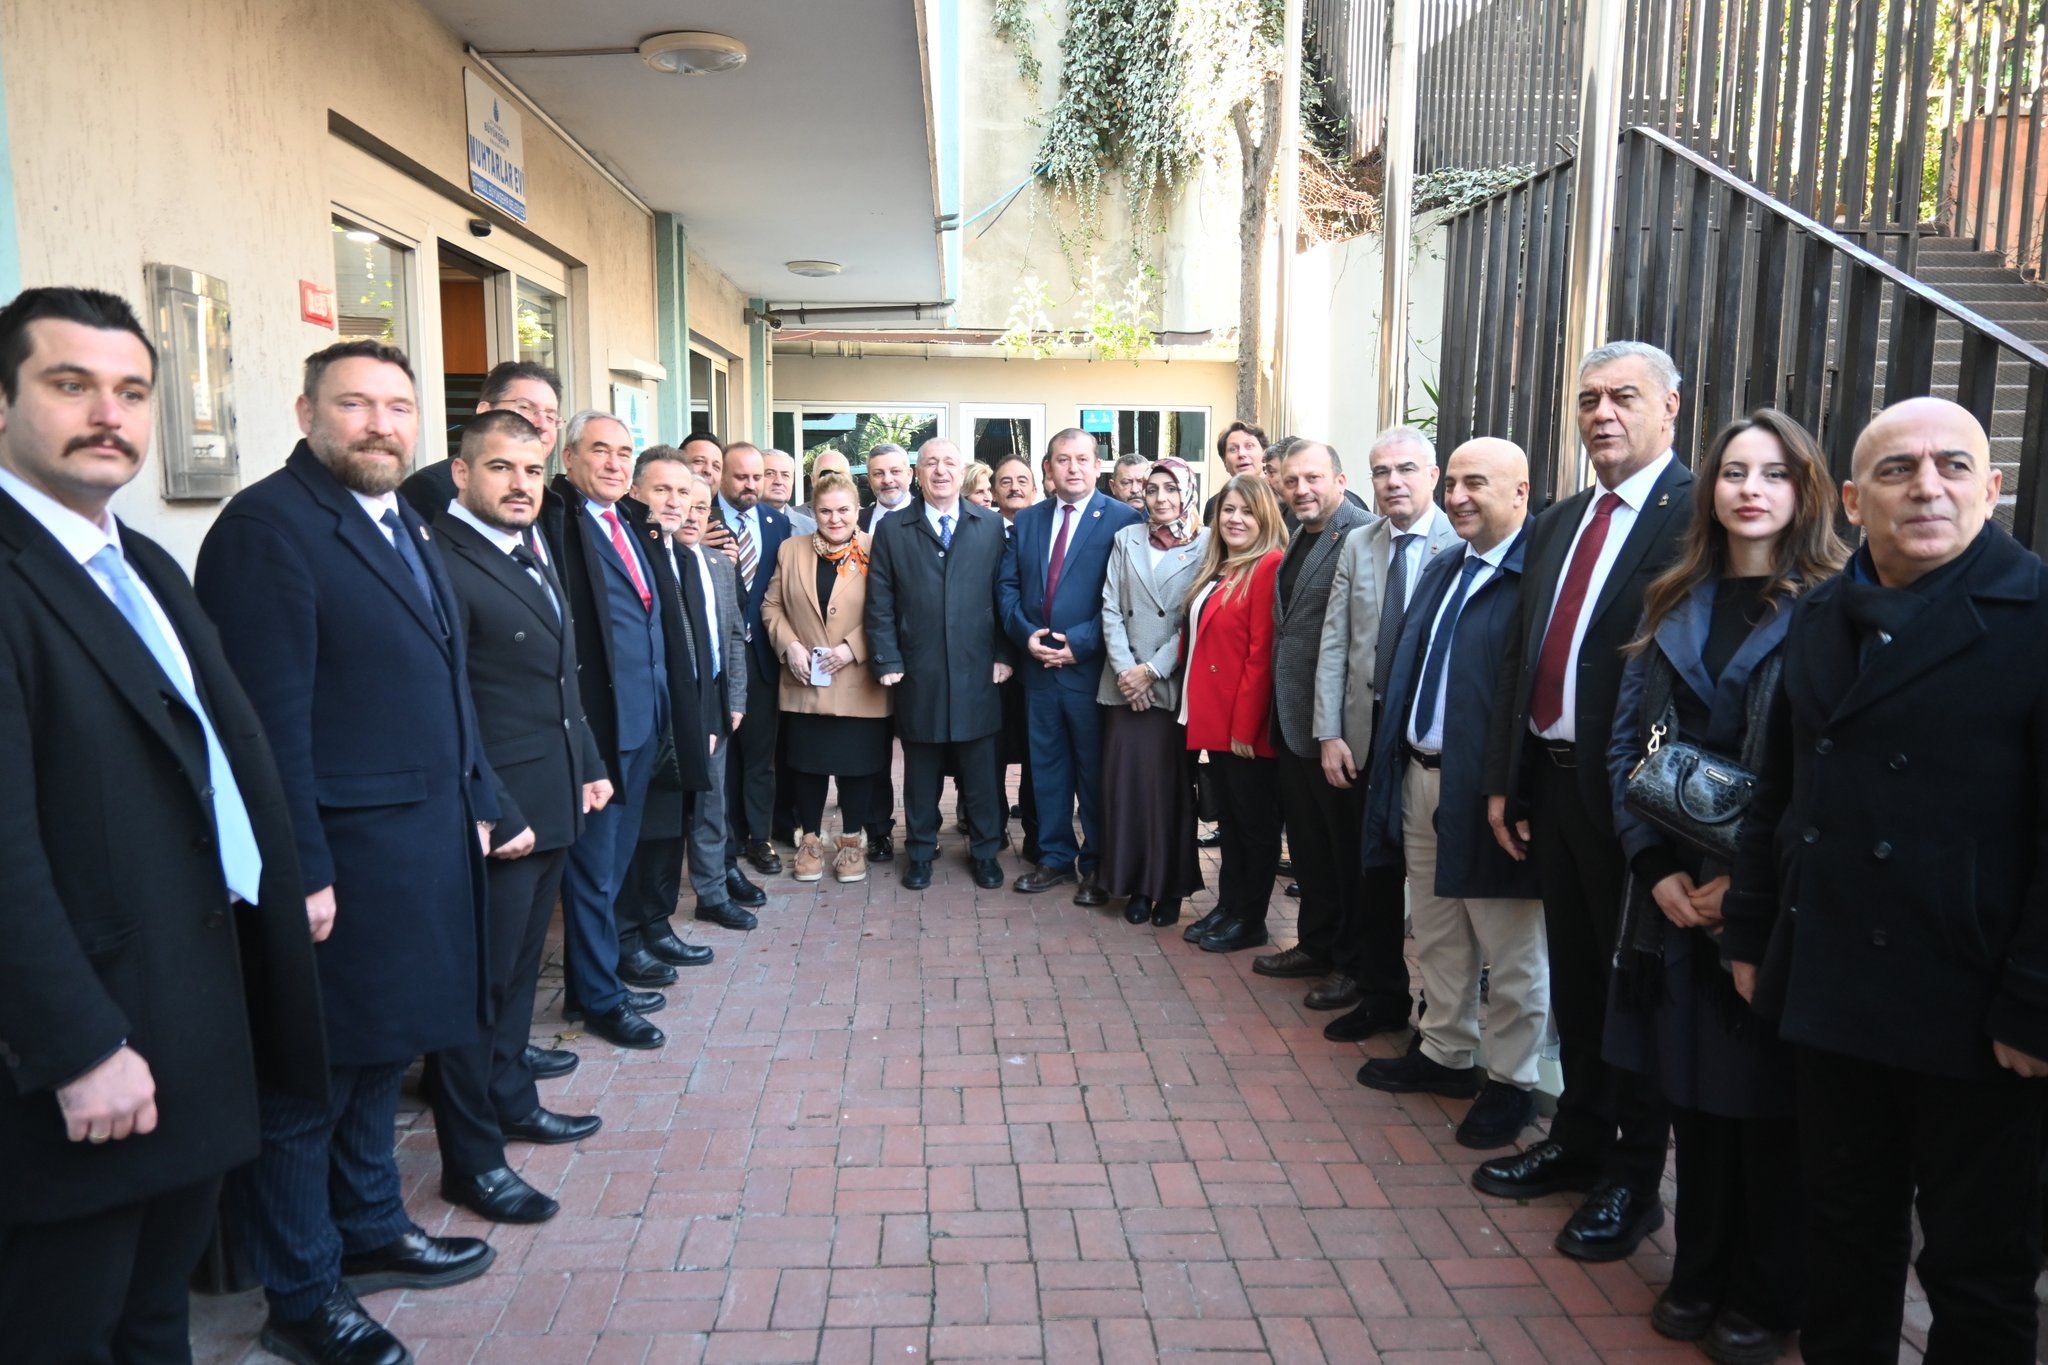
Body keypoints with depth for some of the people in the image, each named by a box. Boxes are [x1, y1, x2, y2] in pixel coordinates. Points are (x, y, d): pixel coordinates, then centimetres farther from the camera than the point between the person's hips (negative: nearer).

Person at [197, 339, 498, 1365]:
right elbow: (270, 719, -19)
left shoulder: (405, 526, 13)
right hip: (340, 861, -8)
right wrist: (303, 872, -20)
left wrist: (473, 805, 13)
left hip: (427, 848, 9)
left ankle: (370, 1232, 40)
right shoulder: (267, 526, -15)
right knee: (308, 1086, 7)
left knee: (380, 1054, 22)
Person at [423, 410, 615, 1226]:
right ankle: (472, 1159, 15)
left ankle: (511, 1101, 37)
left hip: (550, 809, 9)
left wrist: (588, 767, 15)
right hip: (496, 819, -9)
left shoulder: (530, 562, 14)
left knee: (518, 969, 21)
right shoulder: (444, 565, -16)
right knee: (479, 982, 3)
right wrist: (496, 816, -20)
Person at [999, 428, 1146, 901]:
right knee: (1046, 766, 13)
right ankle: (1055, 858, 26)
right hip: (1038, 663, 5)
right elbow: (1008, 586, 9)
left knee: (1095, 769, 5)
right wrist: (1026, 634, -7)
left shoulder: (1123, 519, -6)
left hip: (1091, 665, -5)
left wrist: (1080, 643, -16)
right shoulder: (1026, 519, 10)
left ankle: (1097, 867, 19)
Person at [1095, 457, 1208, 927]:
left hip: (1174, 684, -3)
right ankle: (1136, 884, 15)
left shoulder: (1204, 545, 0)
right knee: (1124, 781, 2)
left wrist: (1152, 669, -11)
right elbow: (1110, 609, 6)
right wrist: (1124, 668, -6)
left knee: (1171, 785, 1)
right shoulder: (1126, 539, 10)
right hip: (1124, 682, 3)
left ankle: (1171, 887, 14)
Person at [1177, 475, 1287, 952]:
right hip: (1215, 718, 8)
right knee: (1229, 817, 16)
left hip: (1247, 727, -8)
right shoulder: (1217, 570, 14)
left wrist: (1245, 726, -19)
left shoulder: (1269, 567, -13)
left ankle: (1250, 920, 16)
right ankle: (1227, 906, 27)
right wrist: (1198, 709, 8)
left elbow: (1261, 654, -18)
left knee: (1255, 822, 5)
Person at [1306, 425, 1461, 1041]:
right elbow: (1334, 642, 6)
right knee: (1377, 869, 12)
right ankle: (1382, 995, 28)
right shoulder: (1357, 545, 7)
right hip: (1368, 735, 4)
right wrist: (1330, 734, 0)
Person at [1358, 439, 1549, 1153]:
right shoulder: (1441, 570, 14)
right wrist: (1392, 764, 13)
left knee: (1510, 952, 8)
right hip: (1421, 777, 8)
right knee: (1437, 939, 20)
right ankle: (1444, 1053, 36)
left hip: (1490, 790, -8)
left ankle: (1510, 1082, 23)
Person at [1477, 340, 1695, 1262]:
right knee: (1574, 979, 19)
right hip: (1550, 781, 7)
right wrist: (1504, 779, 10)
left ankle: (1633, 1182, 23)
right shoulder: (1558, 524, 13)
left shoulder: (1695, 515, -12)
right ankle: (1578, 1143, 36)